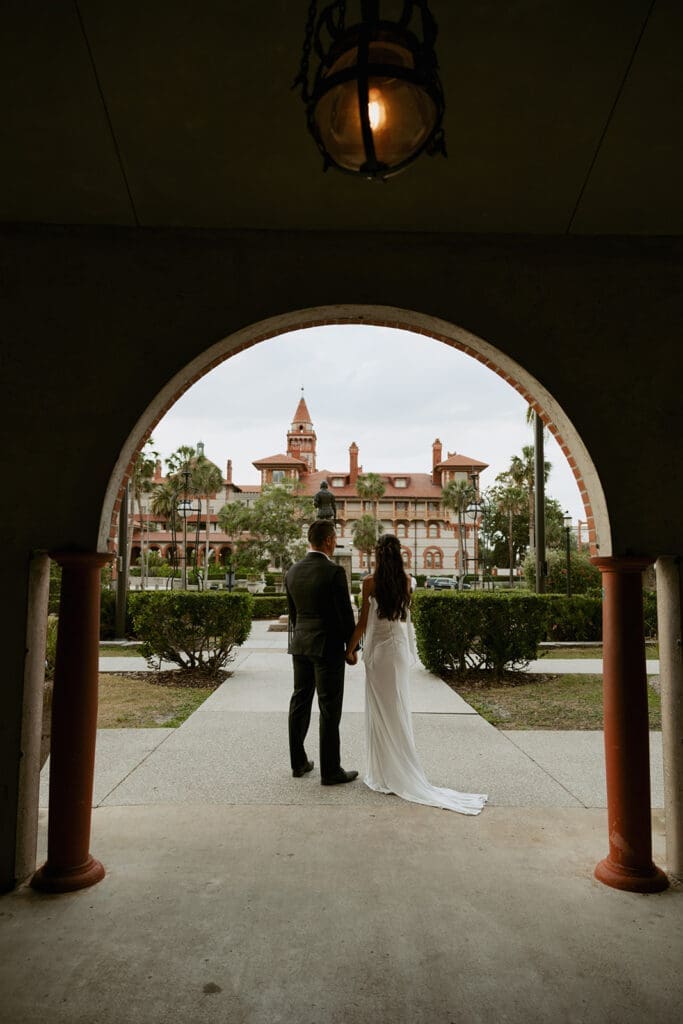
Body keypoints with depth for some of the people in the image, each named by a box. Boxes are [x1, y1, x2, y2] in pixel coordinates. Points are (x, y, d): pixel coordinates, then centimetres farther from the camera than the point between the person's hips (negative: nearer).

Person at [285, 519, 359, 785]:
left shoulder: (293, 571, 5)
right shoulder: (334, 571, -16)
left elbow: (293, 611, 12)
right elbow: (345, 613, -14)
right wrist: (352, 647, -4)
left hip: (300, 646, 7)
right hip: (328, 647, -7)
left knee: (300, 703, 14)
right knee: (329, 709, 1)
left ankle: (298, 763, 25)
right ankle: (330, 771, 9)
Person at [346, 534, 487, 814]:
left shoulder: (371, 582, -11)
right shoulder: (405, 581, 1)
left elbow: (363, 621, -8)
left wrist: (350, 649, 0)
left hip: (378, 650, -5)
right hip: (400, 647, 5)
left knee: (381, 712, 4)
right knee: (398, 710, 14)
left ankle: (386, 775, 11)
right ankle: (403, 774, 23)